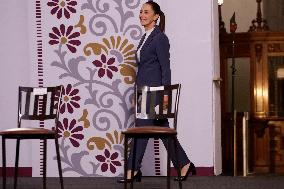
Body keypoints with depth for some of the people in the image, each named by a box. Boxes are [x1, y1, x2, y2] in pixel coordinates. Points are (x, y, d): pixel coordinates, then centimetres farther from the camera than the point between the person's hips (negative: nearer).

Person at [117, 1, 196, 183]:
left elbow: (165, 67, -14)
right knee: (163, 129, 10)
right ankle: (185, 165, 15)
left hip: (154, 90, -9)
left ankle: (133, 171, 0)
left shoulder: (160, 38, -10)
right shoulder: (145, 38, 16)